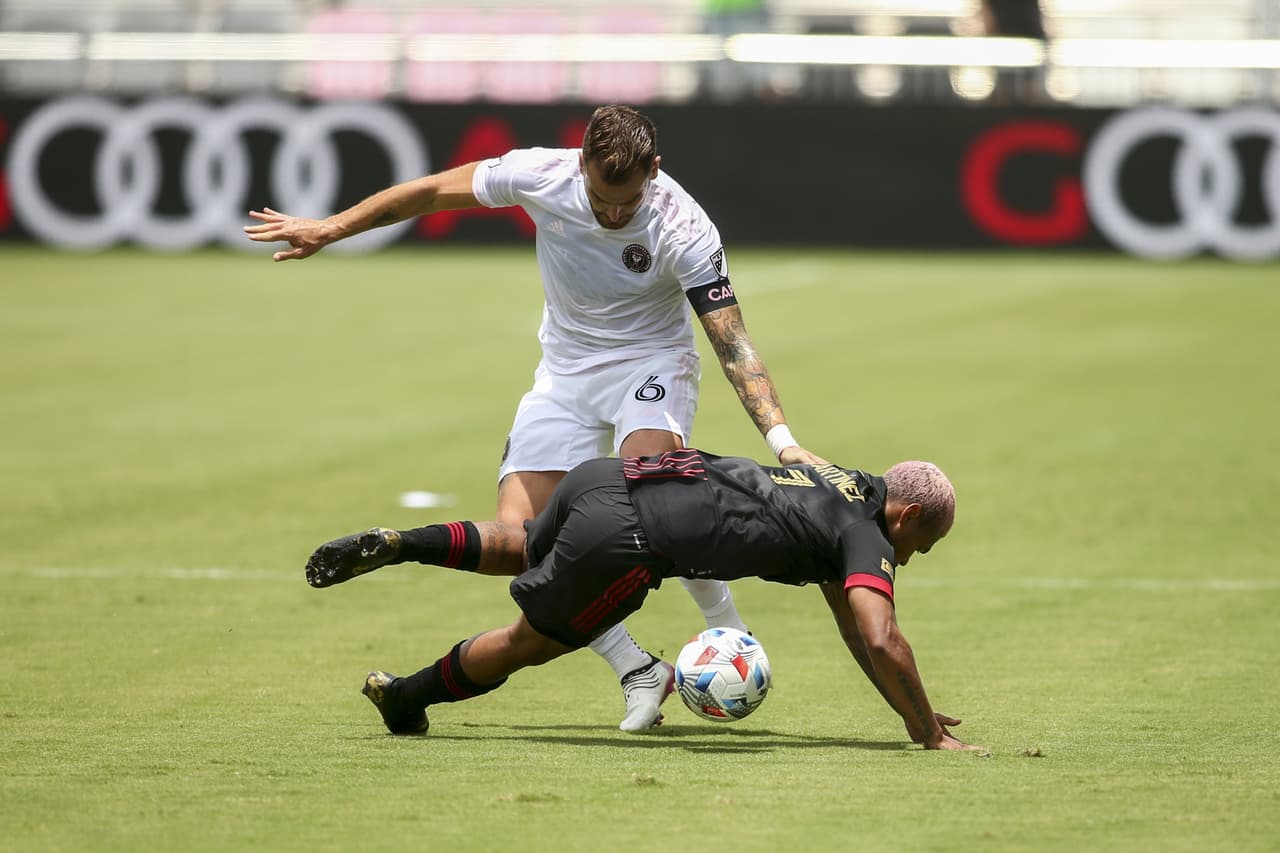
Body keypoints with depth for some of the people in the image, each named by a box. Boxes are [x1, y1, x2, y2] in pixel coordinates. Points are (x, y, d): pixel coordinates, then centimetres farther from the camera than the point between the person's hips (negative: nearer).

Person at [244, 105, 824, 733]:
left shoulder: (684, 231, -26)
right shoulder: (540, 175, -18)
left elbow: (732, 343, -26)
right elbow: (432, 192, -2)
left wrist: (781, 439, -38)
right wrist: (329, 229, 4)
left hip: (650, 364, -4)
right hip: (565, 371, 4)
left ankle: (730, 635, -17)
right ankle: (639, 674, -2)